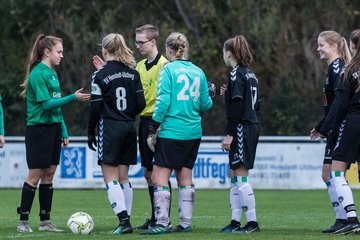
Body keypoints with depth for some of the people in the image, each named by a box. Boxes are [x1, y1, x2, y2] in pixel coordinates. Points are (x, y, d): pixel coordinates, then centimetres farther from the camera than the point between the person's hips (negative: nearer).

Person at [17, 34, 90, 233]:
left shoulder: (51, 73, 14)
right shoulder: (38, 73, -13)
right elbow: (46, 104, -19)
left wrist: (64, 131, 18)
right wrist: (73, 98, -22)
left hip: (53, 129, 8)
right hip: (38, 129, -8)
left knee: (49, 175, 8)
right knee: (35, 175, -6)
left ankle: (45, 221, 12)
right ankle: (23, 222, -1)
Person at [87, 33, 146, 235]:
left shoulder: (100, 75, -9)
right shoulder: (133, 73, 4)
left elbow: (95, 107, -9)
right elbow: (141, 103, 3)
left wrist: (91, 133, 0)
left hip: (109, 129, -5)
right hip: (129, 128, 5)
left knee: (110, 178, -3)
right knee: (123, 177, 12)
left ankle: (123, 220, -15)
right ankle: (126, 221, 11)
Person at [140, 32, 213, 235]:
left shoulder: (168, 70, -8)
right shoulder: (198, 72, 7)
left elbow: (163, 102, -13)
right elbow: (205, 104, 10)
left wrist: (153, 130, -8)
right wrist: (209, 96, 33)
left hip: (171, 132, -6)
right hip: (193, 133, 6)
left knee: (159, 178, -4)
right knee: (185, 178, 12)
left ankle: (162, 223, -11)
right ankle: (186, 223, 12)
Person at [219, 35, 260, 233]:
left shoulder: (236, 75, -12)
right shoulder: (251, 75, 15)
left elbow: (236, 108, -18)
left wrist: (229, 134, -18)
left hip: (241, 129, -9)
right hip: (252, 127, 9)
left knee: (241, 177, -7)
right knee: (235, 177, 13)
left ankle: (252, 222, -8)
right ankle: (235, 222, 14)